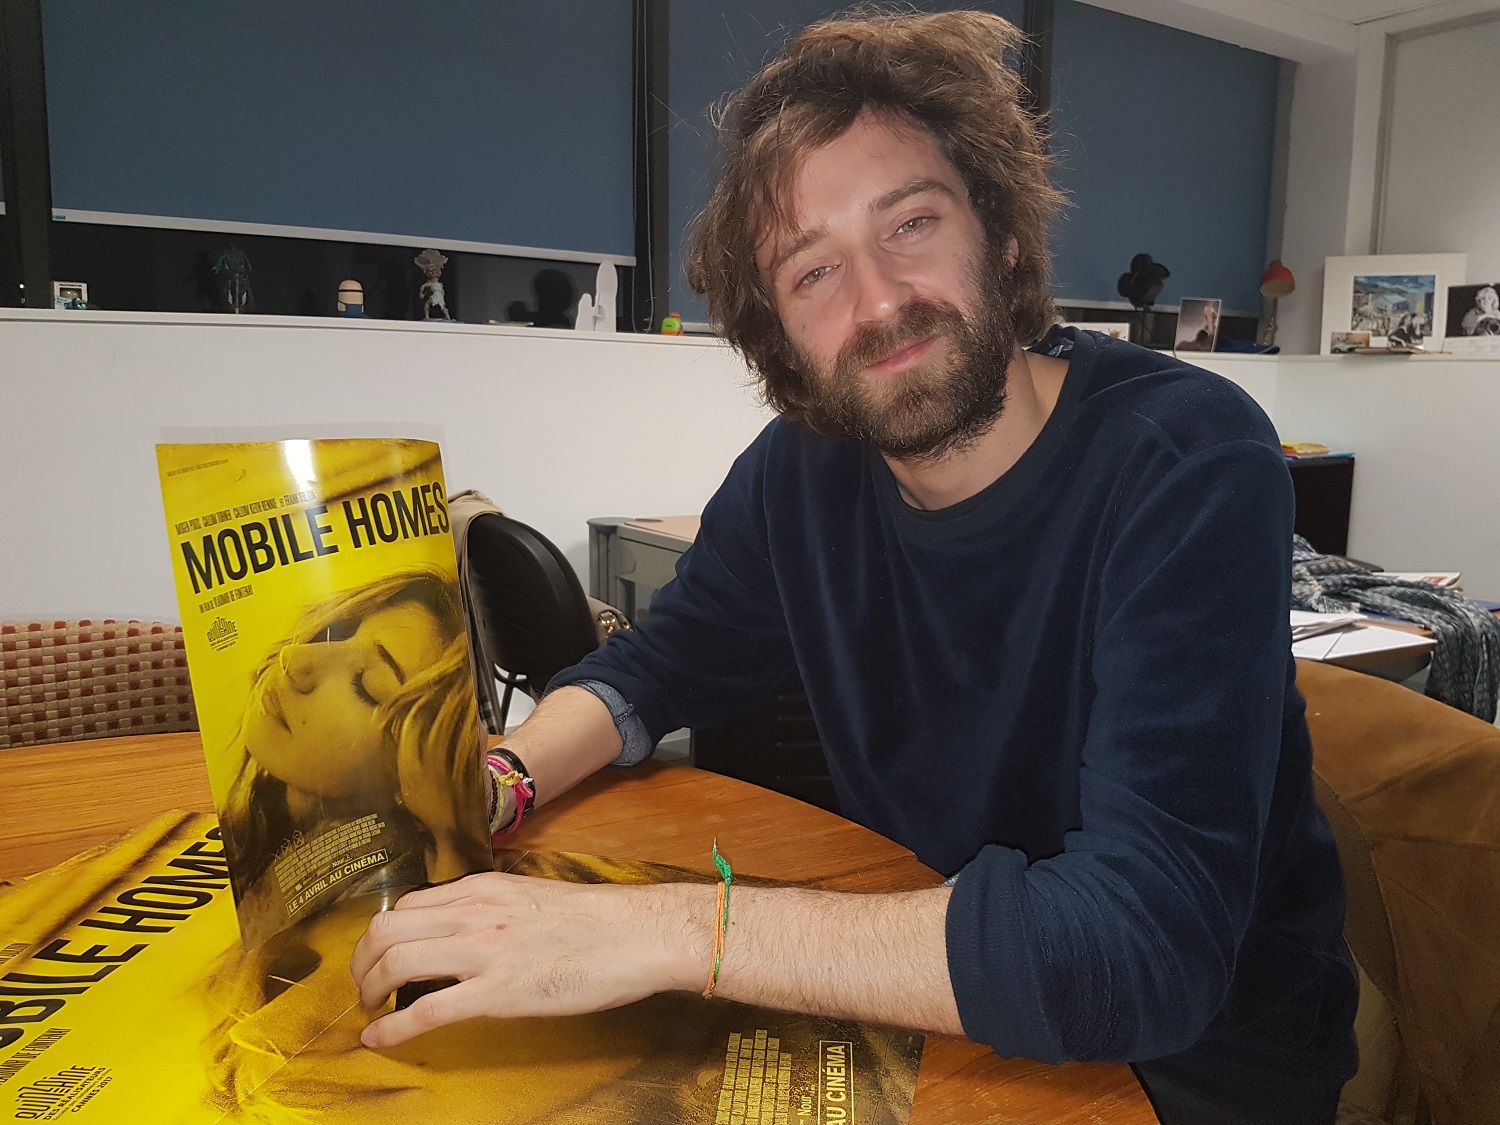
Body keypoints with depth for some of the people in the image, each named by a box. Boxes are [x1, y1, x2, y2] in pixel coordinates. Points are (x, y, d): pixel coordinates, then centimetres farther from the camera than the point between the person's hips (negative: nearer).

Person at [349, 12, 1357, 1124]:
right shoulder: (802, 470, -7)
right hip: (923, 1002, 4)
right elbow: (657, 665, 7)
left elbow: (1147, 940, -34)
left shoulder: (1189, 460, -25)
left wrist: (666, 931, -36)